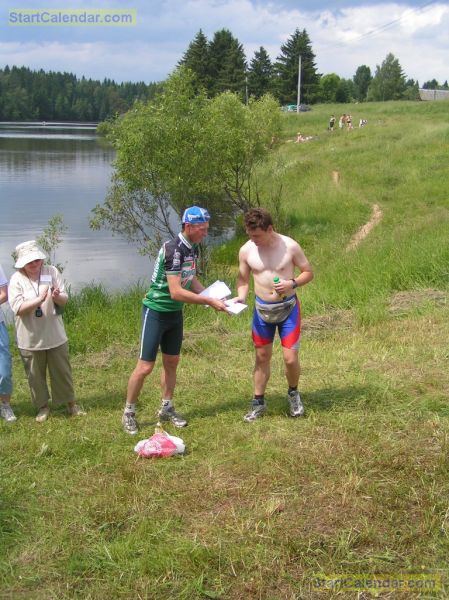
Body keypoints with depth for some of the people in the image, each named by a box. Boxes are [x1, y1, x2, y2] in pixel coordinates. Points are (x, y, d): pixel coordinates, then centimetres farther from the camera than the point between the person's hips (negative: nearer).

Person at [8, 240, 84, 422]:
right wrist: (40, 299, -31)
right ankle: (42, 406, 31)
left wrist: (57, 296, -27)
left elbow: (64, 300, -4)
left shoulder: (52, 272, -5)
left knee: (62, 371, 13)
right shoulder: (16, 279, -11)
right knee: (36, 375, 12)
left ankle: (71, 403, 30)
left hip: (55, 335, 1)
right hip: (30, 339, -1)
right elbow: (18, 308, -19)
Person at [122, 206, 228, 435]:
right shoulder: (173, 249, -27)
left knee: (171, 362, 15)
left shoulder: (192, 248, 1)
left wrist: (214, 297, -3)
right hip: (156, 311, -8)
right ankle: (128, 413, 11)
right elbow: (176, 292, -30)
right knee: (145, 366, -3)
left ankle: (167, 408, 29)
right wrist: (209, 302, -25)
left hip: (175, 313, 8)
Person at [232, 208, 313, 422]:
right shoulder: (246, 250, -7)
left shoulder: (290, 246, -14)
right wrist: (241, 296, -14)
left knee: (290, 359, -5)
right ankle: (258, 402, 26)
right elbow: (243, 278, 6)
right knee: (262, 357, 12)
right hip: (262, 309, 2)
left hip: (288, 308, -2)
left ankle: (293, 393, 25)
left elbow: (308, 272, -3)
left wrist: (292, 283, -22)